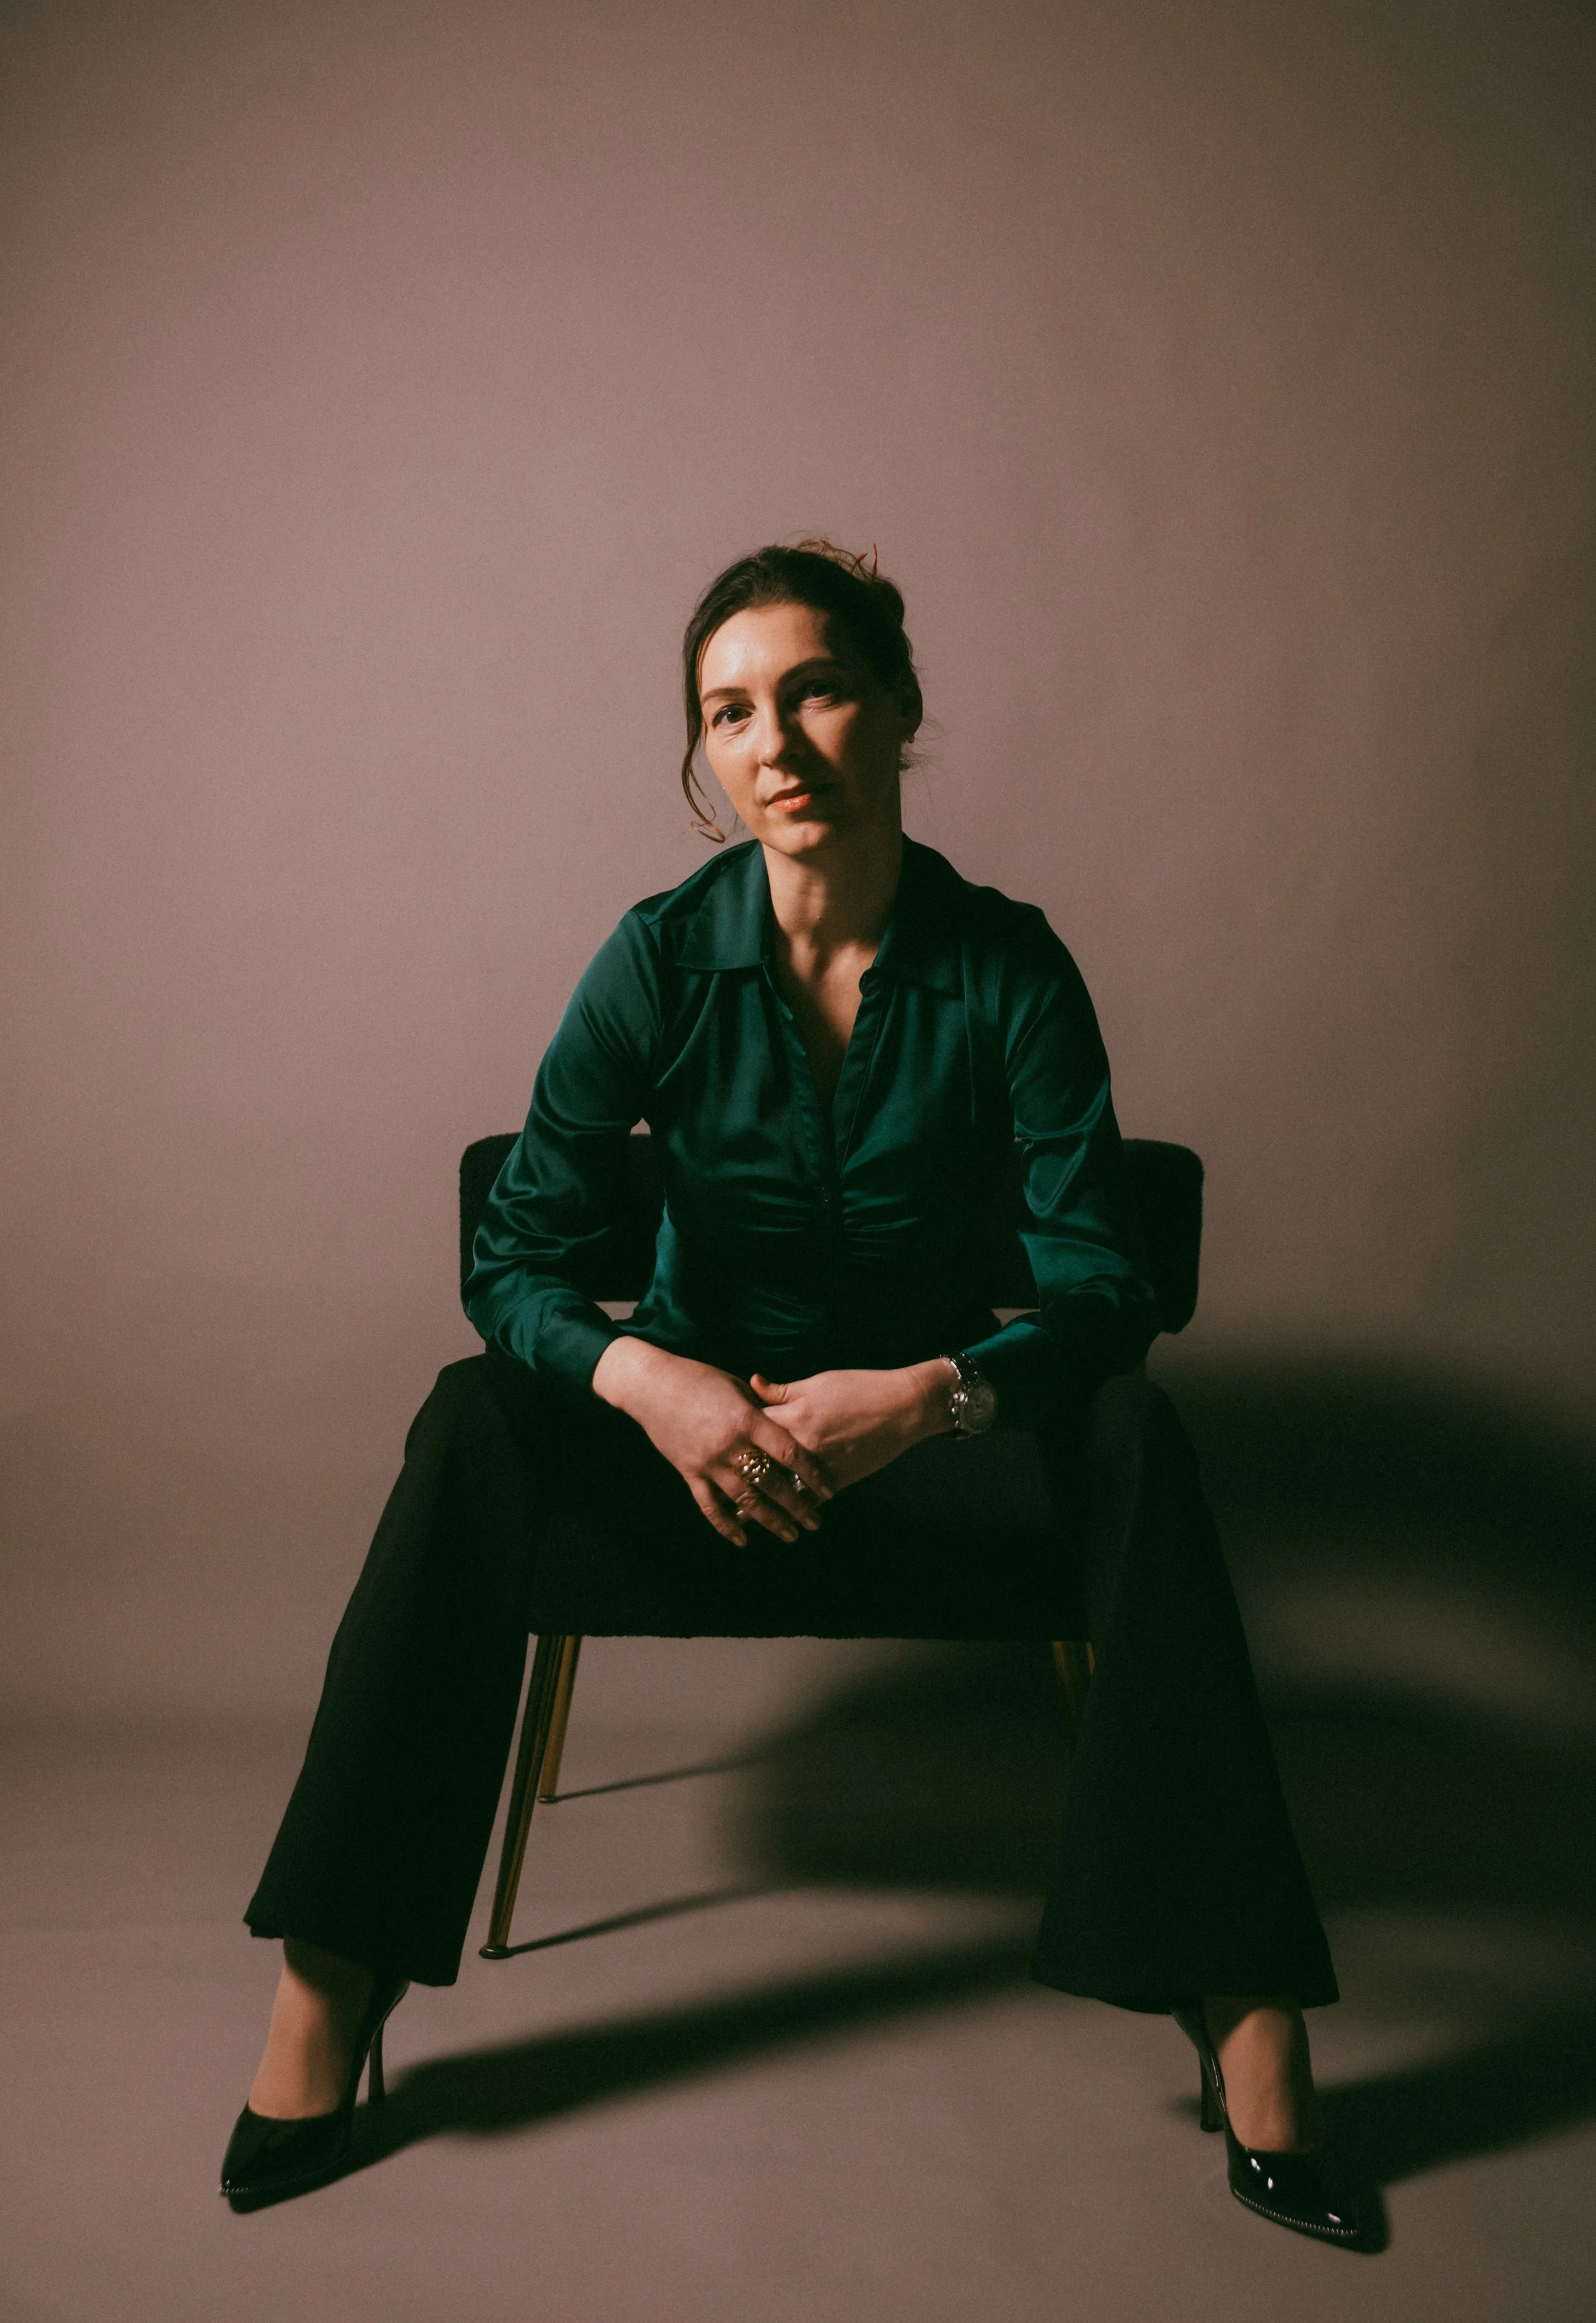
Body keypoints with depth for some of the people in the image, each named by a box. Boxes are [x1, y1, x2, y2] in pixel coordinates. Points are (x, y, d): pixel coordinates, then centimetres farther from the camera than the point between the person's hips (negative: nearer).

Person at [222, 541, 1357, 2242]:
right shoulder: (662, 958, -10)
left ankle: (1242, 2010, -25)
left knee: (1134, 1443, -30)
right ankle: (327, 1997, -23)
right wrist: (649, 1378, -32)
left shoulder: (1007, 967, -11)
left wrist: (927, 1395, -33)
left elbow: (1099, 1284, -14)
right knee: (472, 1428, -28)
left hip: (933, 1434, 0)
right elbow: (515, 1262, -12)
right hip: (694, 1420, 1)